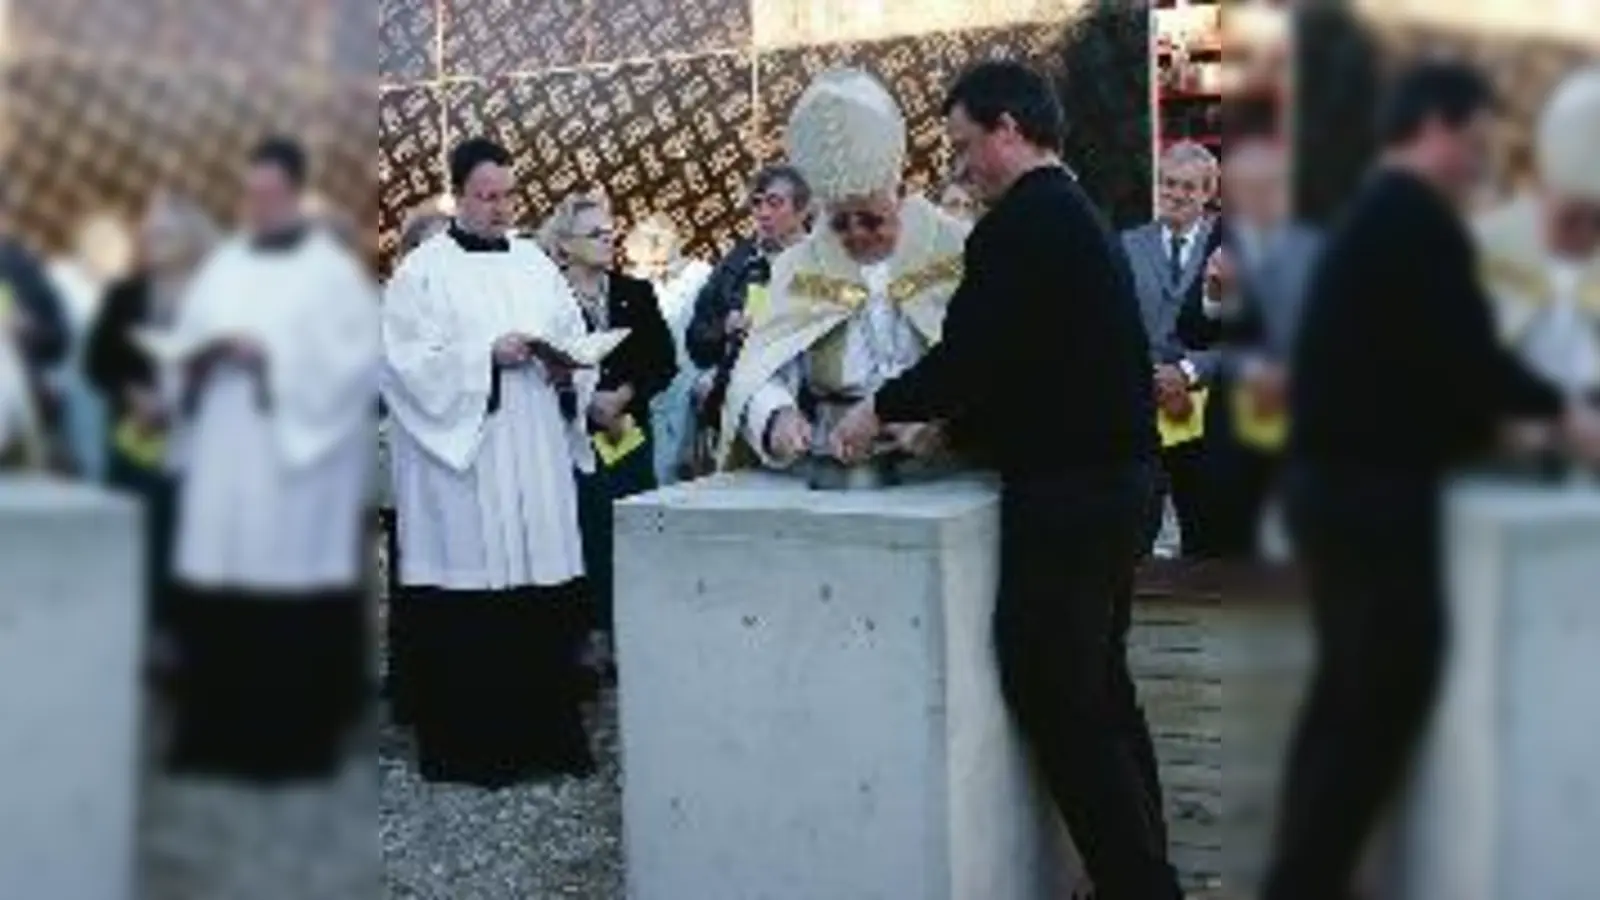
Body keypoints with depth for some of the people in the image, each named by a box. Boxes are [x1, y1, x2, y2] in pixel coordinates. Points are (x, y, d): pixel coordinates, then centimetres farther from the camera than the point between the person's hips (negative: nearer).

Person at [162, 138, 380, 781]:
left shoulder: (333, 271, -1)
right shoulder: (221, 266, 15)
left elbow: (358, 363, -10)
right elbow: (179, 353, 15)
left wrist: (271, 356, -15)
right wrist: (200, 353, -7)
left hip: (293, 465, -5)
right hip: (220, 466, 5)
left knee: (291, 609, -5)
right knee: (215, 606, 4)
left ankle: (293, 741, 4)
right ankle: (216, 734, 14)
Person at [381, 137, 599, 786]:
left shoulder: (535, 264, 15)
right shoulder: (423, 271, 1)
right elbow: (408, 362, -8)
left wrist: (567, 369, -6)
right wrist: (488, 354, -15)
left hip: (538, 462, 5)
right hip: (460, 462, -4)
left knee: (545, 598, 4)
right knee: (469, 607, -4)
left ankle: (545, 736, 14)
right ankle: (468, 747, 6)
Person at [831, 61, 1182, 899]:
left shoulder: (1020, 224, -15)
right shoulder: (1077, 215, 15)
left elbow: (966, 357, -18)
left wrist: (881, 409, -2)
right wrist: (947, 424, 16)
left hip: (1067, 491, -10)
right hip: (1112, 479, 10)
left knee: (1055, 698, -4)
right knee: (1096, 688, 18)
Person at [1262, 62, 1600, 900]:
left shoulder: (1375, 215, 18)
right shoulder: (1416, 217, -12)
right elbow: (1462, 351, -16)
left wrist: (1489, 422, 19)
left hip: (1342, 479, 10)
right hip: (1372, 488, -10)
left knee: (1353, 689, 14)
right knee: (1386, 690, -5)